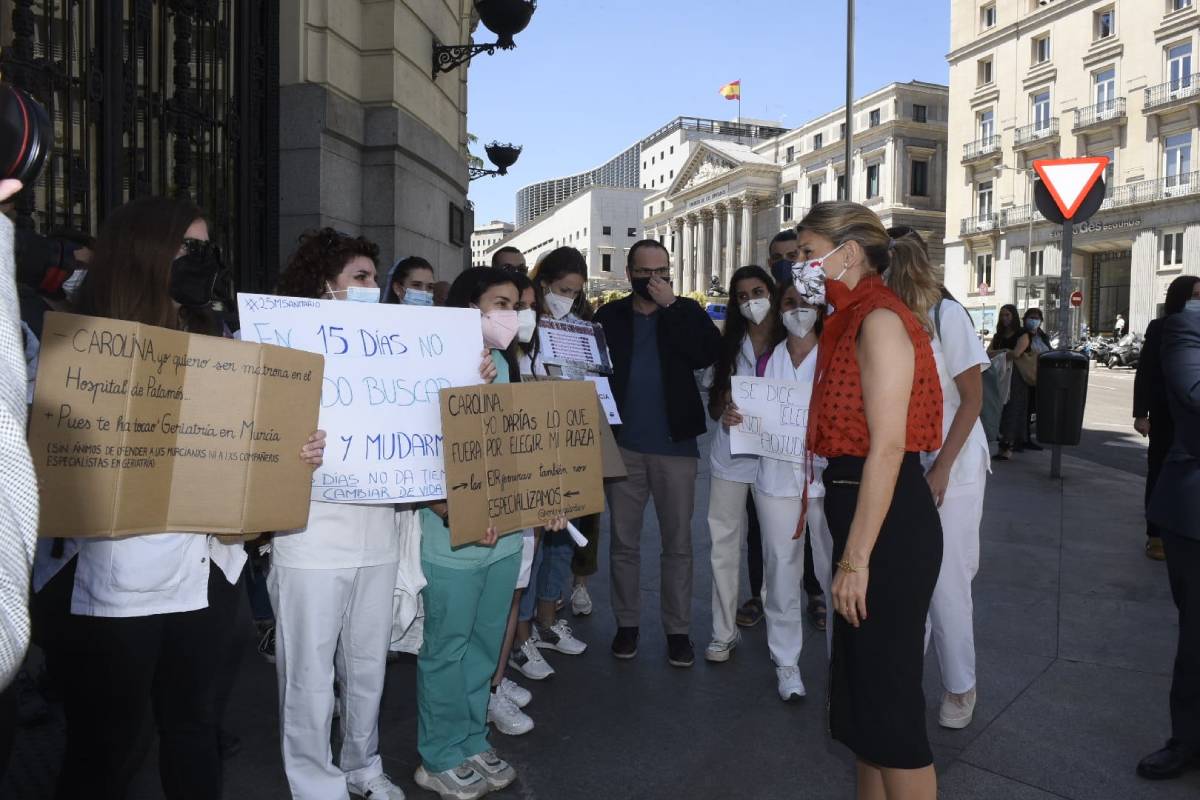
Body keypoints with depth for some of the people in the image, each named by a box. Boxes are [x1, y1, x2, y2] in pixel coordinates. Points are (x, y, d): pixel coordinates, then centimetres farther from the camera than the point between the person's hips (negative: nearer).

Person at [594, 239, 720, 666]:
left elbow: (709, 353, -14)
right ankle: (627, 623, 23)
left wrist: (670, 306, -14)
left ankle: (678, 629, 17)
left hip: (675, 445, -1)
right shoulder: (609, 316, 5)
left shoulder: (686, 312, 4)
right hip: (623, 445, 1)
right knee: (624, 541, 9)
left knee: (678, 543, 5)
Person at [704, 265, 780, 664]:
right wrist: (724, 412, -12)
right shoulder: (730, 344, 9)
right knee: (725, 543, 4)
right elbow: (714, 403, 10)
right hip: (730, 456, 3)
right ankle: (724, 632, 14)